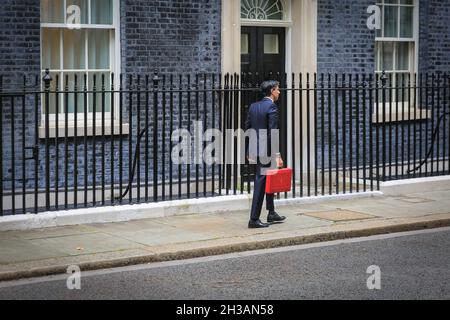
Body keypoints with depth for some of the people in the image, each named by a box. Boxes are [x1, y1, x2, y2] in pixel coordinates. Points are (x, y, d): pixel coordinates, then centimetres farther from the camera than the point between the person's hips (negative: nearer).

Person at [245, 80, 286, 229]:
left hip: (254, 151, 8)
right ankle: (254, 219, -4)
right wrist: (277, 155, -18)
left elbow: (247, 128, 14)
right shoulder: (271, 107, -13)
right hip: (266, 151, -8)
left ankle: (271, 214, 30)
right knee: (261, 184, -5)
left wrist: (249, 151, 20)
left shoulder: (253, 106, 11)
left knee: (268, 181, 21)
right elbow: (273, 132, -19)